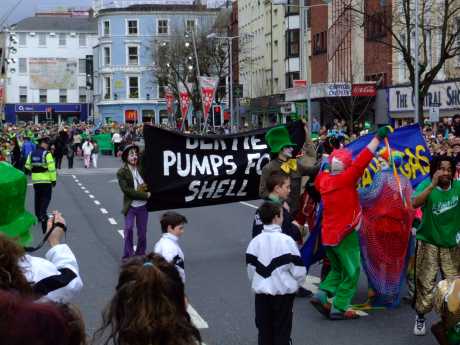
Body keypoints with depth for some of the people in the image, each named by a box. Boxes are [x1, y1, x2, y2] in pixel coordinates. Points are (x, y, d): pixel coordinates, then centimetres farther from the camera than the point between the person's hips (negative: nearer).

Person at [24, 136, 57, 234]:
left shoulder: (31, 154, 6)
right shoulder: (47, 154, -13)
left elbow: (27, 167, 8)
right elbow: (51, 168, -16)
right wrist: (53, 179, -9)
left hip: (35, 180, 6)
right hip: (46, 180, -6)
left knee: (38, 198, 18)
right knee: (46, 198, -3)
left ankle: (39, 215, 27)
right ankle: (43, 215, -21)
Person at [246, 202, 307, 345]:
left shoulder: (255, 242, -3)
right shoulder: (286, 241, -14)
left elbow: (251, 270, 1)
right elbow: (299, 271, -12)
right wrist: (293, 285, 8)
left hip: (261, 293, 3)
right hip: (283, 293, -3)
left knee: (264, 330, 13)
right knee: (282, 332, 7)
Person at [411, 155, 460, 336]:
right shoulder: (427, 185, -15)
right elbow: (415, 203, -32)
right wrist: (432, 185, -39)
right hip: (428, 243, -3)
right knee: (425, 285, 2)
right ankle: (420, 317, 24)